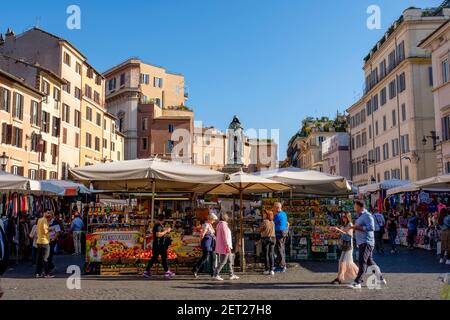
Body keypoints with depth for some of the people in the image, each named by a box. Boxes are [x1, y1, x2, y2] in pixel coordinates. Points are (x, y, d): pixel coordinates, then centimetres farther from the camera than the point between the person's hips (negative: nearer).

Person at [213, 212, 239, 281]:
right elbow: (225, 236, -21)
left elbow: (217, 236, 17)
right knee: (223, 261, -5)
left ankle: (232, 275, 18)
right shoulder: (223, 224, -15)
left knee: (230, 260, 14)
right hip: (225, 246, -10)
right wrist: (228, 245, -21)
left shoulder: (219, 224, 14)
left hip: (221, 246, 10)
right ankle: (216, 274, -4)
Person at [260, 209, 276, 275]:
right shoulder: (272, 222, 7)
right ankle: (272, 270, 6)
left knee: (266, 254, 2)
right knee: (271, 254, 8)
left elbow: (260, 230, -4)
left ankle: (267, 270, 3)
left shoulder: (264, 222, -11)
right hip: (273, 238, 5)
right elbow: (273, 230, 13)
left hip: (265, 238, -5)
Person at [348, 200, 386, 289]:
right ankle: (380, 278, 26)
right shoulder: (360, 216, 19)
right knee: (370, 261, 15)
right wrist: (353, 228, 12)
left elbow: (371, 227, -23)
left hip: (366, 242, -10)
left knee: (362, 261, -13)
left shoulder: (367, 215, -11)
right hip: (362, 242, 10)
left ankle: (357, 282, -16)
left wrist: (357, 227, -22)